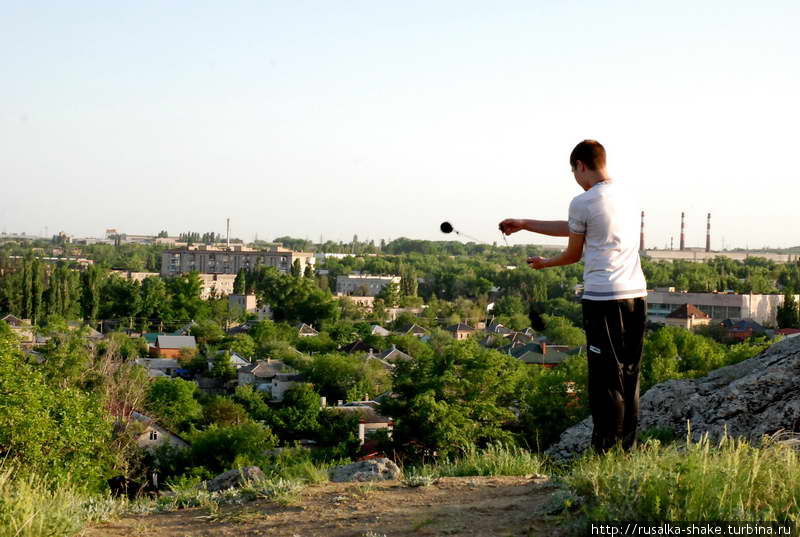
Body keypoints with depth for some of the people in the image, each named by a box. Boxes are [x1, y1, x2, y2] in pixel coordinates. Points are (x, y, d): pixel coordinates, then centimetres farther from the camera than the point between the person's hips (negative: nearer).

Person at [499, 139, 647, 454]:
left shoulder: (582, 203, -6)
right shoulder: (624, 198, 18)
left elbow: (574, 253, 6)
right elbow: (569, 228, 25)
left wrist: (544, 264, 26)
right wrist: (523, 225, 30)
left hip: (603, 299, -7)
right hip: (636, 295, 7)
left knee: (606, 379, -2)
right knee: (630, 375, 12)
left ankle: (606, 450, 1)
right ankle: (628, 447, 16)